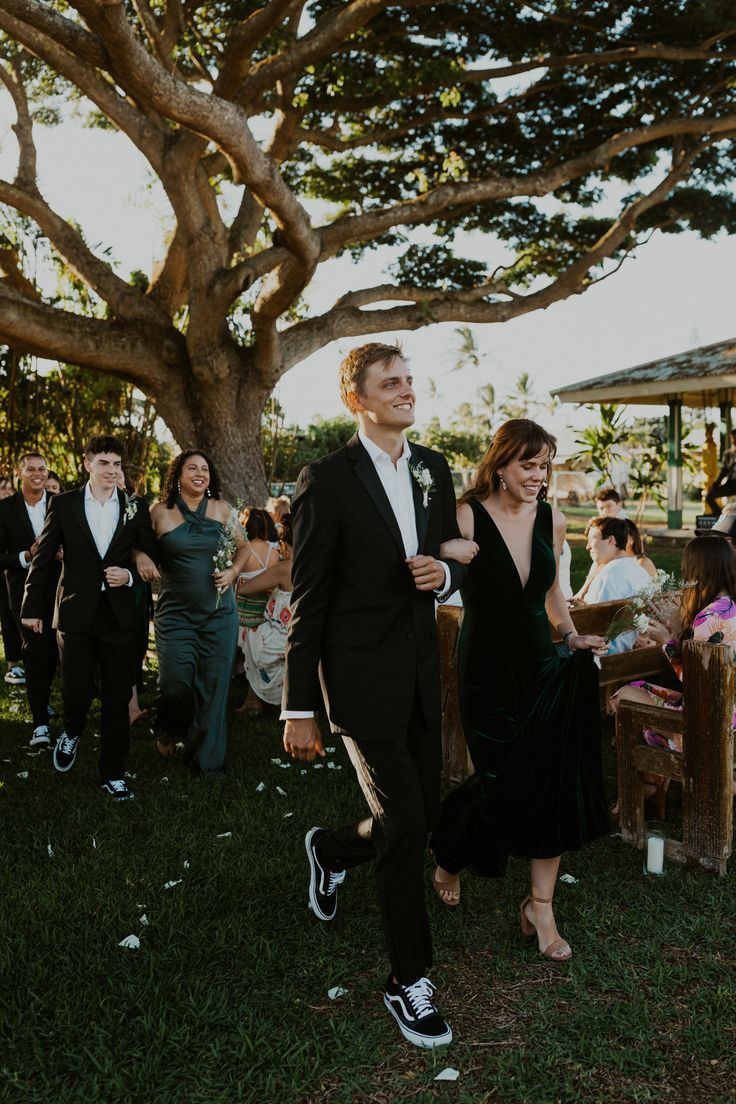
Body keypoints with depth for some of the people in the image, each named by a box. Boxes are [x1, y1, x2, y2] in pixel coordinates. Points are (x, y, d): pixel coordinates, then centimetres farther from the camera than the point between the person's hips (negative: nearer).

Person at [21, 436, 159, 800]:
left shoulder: (135, 507, 4)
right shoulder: (63, 504, 1)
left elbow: (150, 557, 10)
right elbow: (43, 558, 5)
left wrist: (130, 574, -10)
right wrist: (33, 607, 4)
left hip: (119, 615, 1)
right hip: (76, 614, -1)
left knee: (117, 699, 5)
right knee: (76, 693, 0)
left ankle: (113, 773, 19)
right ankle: (72, 732, 36)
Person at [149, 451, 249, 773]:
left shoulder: (222, 509, 5)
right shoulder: (160, 512, 0)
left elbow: (242, 546, 15)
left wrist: (233, 571, -2)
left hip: (219, 612, 2)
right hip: (176, 611, -1)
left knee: (214, 684, 3)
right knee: (175, 682, -8)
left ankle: (207, 756, 20)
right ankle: (168, 733, 27)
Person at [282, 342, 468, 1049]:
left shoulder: (435, 470, 7)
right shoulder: (326, 480, -11)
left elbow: (455, 562, 16)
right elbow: (308, 602, -11)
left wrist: (443, 574, -11)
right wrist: (299, 709, -10)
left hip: (420, 670, 6)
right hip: (361, 675, -6)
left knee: (423, 811, 15)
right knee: (404, 821, -5)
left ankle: (330, 850, 47)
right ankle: (408, 979, 15)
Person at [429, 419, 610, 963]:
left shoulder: (552, 519, 4)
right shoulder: (468, 518, -11)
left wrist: (573, 635, 6)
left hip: (541, 663, 4)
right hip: (487, 668, -4)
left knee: (554, 780, -2)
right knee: (504, 779, 2)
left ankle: (541, 906, 13)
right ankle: (449, 860, 34)